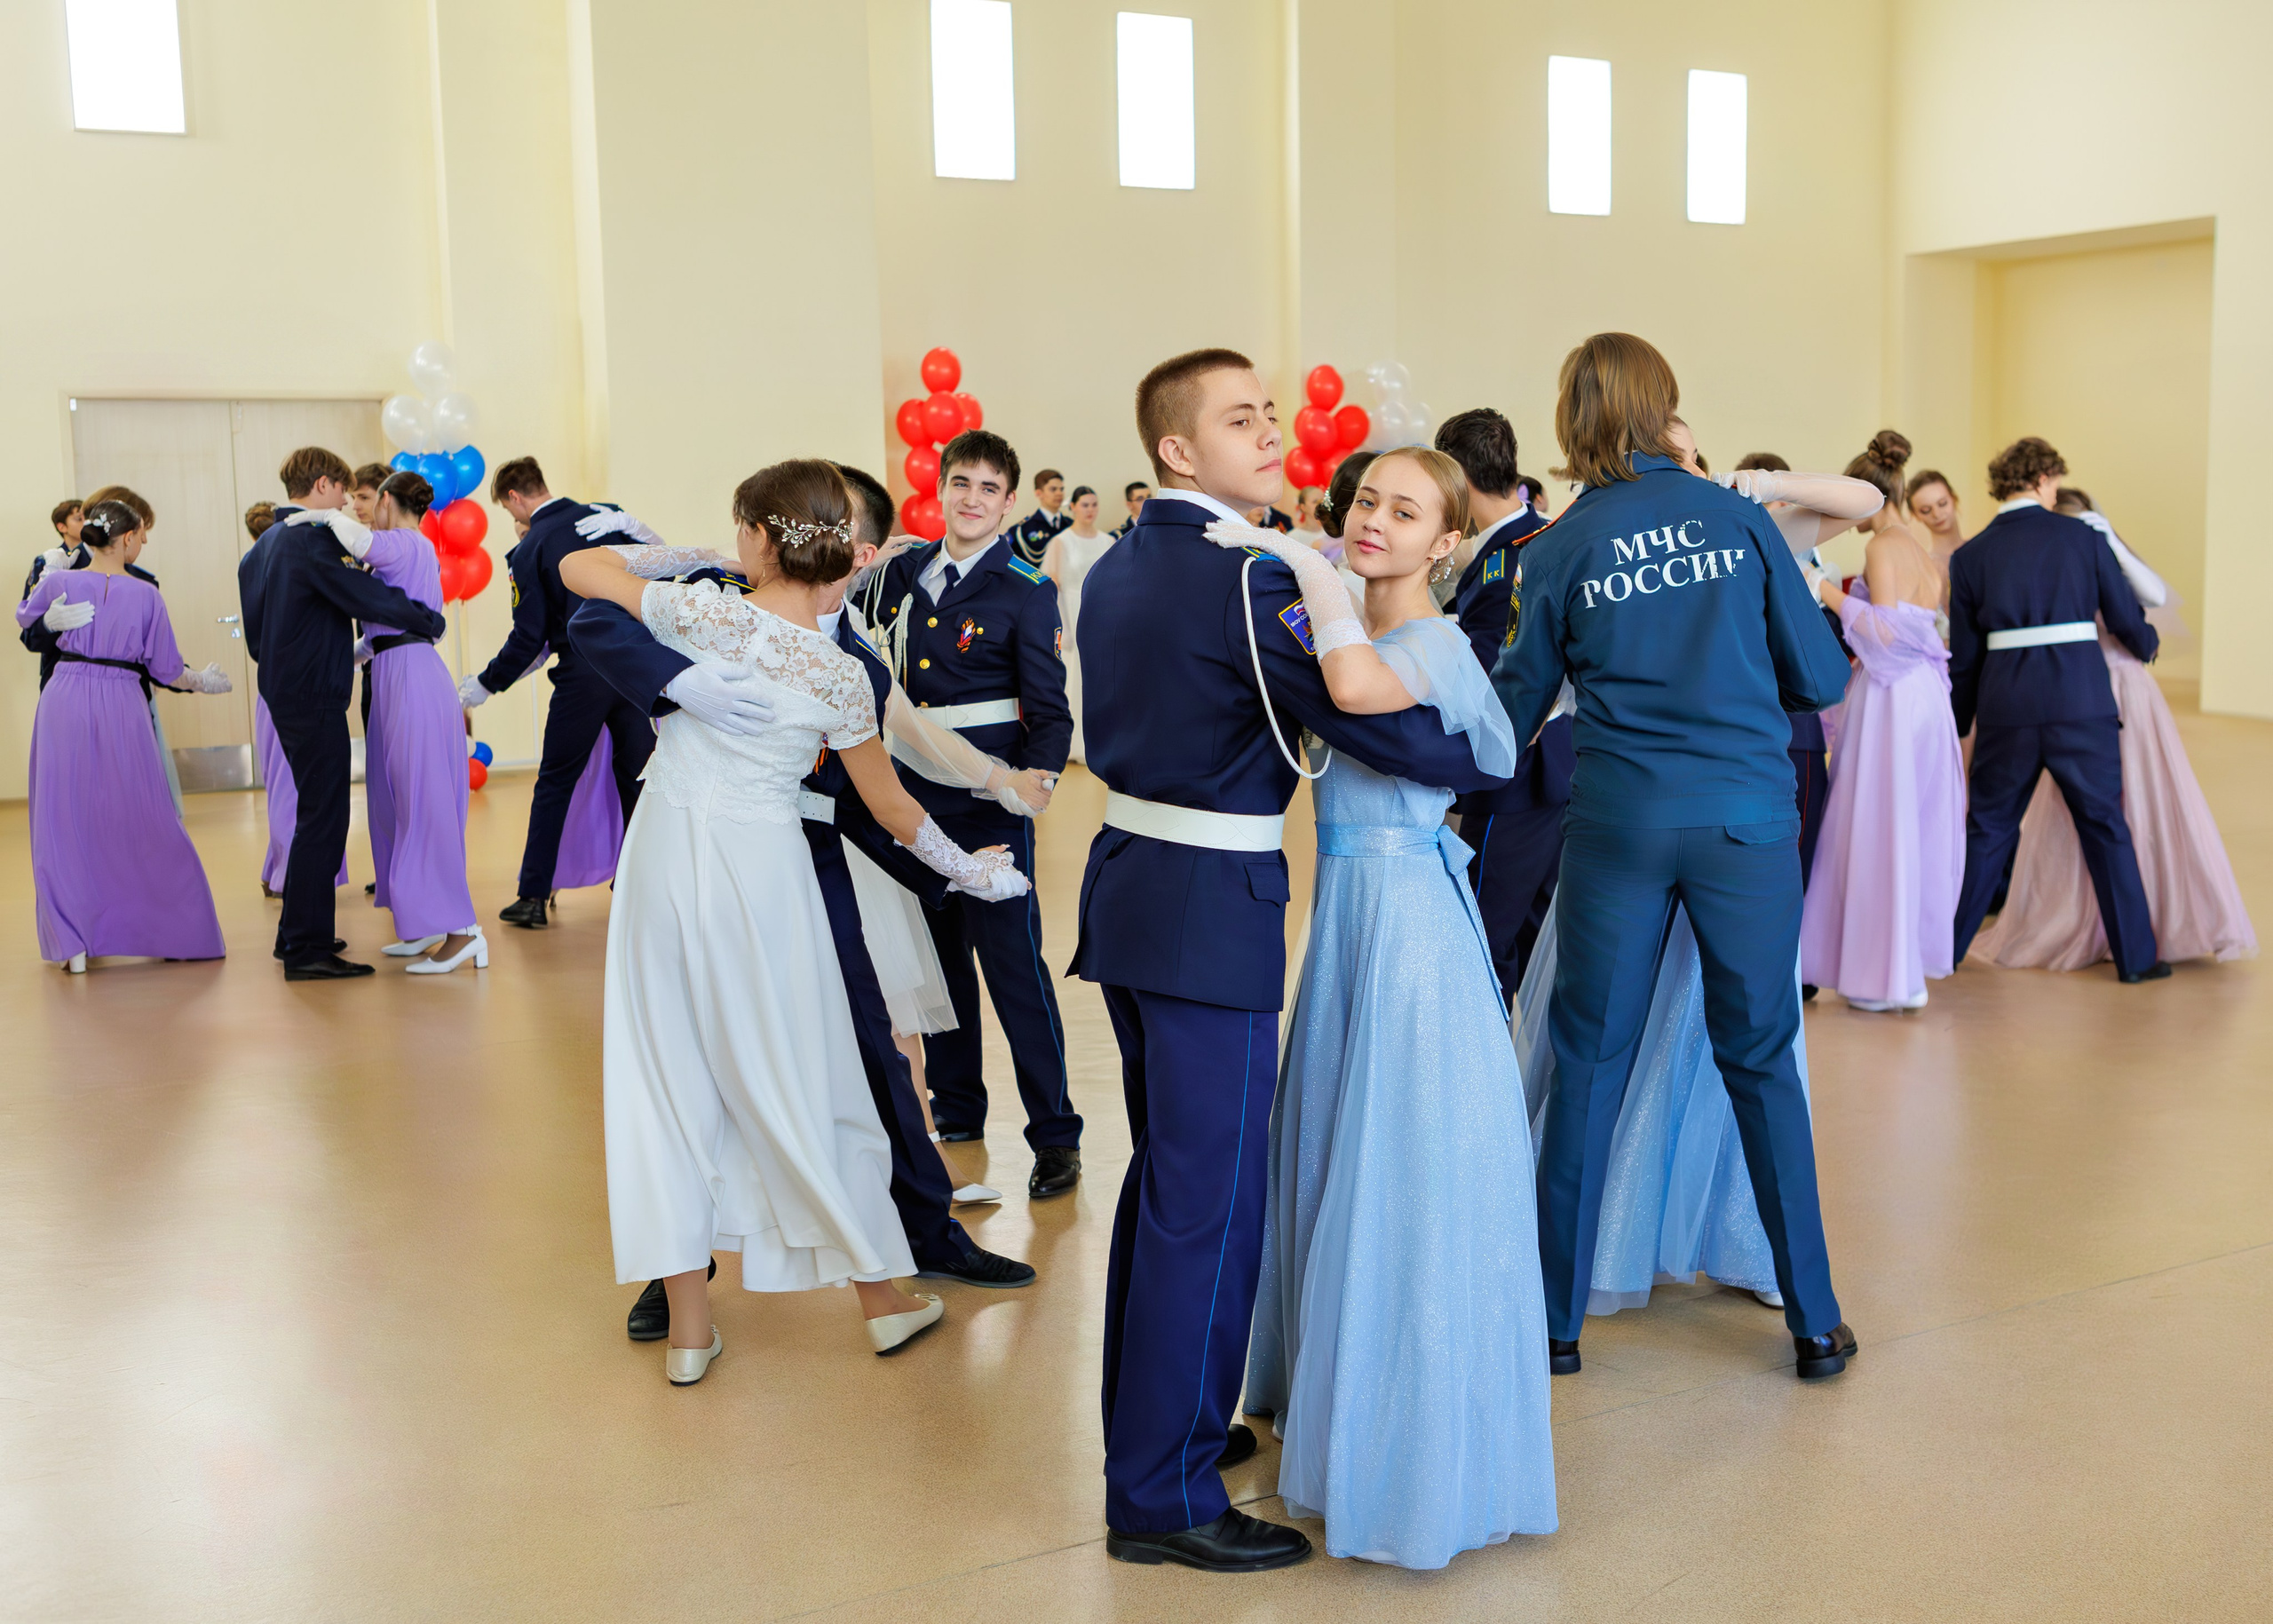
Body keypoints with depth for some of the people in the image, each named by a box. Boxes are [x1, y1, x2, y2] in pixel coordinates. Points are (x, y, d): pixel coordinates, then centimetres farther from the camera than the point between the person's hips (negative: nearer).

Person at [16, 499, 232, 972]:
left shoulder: (59, 582, 0)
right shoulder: (146, 595, -4)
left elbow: (24, 615, 22)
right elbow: (166, 670, 2)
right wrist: (201, 683, 20)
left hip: (64, 705, 1)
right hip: (122, 707, -1)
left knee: (64, 825, 9)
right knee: (143, 824, 10)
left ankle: (73, 942, 7)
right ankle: (176, 932, 18)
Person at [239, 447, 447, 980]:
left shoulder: (262, 547, 16)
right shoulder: (314, 538, -15)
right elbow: (369, 597, -21)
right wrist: (431, 621, -7)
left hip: (283, 692, 10)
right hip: (315, 697, -10)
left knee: (315, 813, 19)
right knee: (323, 820, -8)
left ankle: (295, 933, 26)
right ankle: (307, 950, -7)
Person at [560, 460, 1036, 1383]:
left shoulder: (704, 613, -10)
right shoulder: (839, 675, -7)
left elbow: (574, 567, 1)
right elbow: (890, 807, 2)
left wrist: (653, 557, 18)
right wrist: (969, 870, 18)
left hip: (664, 856, 0)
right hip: (760, 869, 0)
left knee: (671, 1075, 10)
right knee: (802, 1082, 12)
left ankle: (689, 1325, 16)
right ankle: (882, 1296, 25)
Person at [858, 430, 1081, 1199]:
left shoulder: (1025, 590, -7)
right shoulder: (902, 573, 7)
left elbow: (1049, 707, -9)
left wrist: (1036, 778, -23)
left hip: (988, 796, -5)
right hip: (913, 791, 6)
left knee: (1012, 960, -5)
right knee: (936, 953, 15)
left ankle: (1055, 1135, 4)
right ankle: (954, 1110, 30)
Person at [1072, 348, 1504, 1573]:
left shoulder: (1114, 568, 11)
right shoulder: (1243, 580, -18)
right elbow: (1381, 729, -18)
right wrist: (1492, 757, -1)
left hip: (1127, 875, 10)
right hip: (1210, 907, -10)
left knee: (1164, 1173, 21)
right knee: (1210, 1201, -1)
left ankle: (1148, 1426, 35)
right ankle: (1163, 1496, 9)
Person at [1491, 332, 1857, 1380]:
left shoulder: (1559, 550, 0)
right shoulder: (1739, 520, 1)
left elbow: (1515, 708, 8)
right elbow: (1821, 680, 5)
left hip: (1619, 821, 0)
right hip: (1747, 819, 1)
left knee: (1590, 1064, 9)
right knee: (1761, 1062, 11)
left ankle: (1557, 1319, 16)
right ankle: (1814, 1322, 18)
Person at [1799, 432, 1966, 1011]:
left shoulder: (1883, 547, -12)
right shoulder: (1919, 549, 14)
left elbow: (1887, 632, -19)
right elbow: (1919, 624, 16)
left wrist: (1829, 592, -14)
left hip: (1891, 698, -9)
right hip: (1923, 696, 9)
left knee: (1879, 830, -3)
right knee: (1916, 828, 12)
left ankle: (1886, 977, 2)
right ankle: (1911, 963, 19)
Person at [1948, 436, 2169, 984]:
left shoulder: (1970, 556, 4)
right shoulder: (2082, 537, 1)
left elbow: (1964, 656, 6)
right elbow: (2125, 617, 7)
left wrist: (1956, 729, 14)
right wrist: (2146, 646, 30)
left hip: (2006, 708, 1)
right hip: (2083, 703, -1)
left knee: (1987, 829, 13)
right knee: (2106, 827, 9)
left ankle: (1947, 945, 18)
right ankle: (2136, 957, 14)